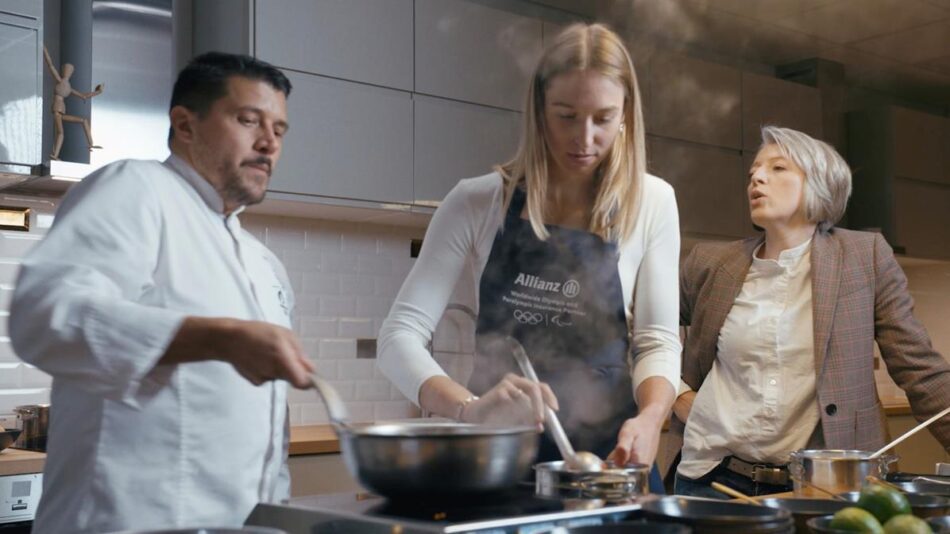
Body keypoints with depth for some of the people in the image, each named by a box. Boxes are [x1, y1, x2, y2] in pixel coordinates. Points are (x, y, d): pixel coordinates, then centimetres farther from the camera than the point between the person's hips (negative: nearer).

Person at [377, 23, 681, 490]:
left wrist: (650, 417, -23)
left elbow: (656, 340, -2)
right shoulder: (477, 203, -8)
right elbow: (400, 335, -12)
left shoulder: (651, 203, -4)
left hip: (609, 451, 1)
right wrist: (468, 408, -30)